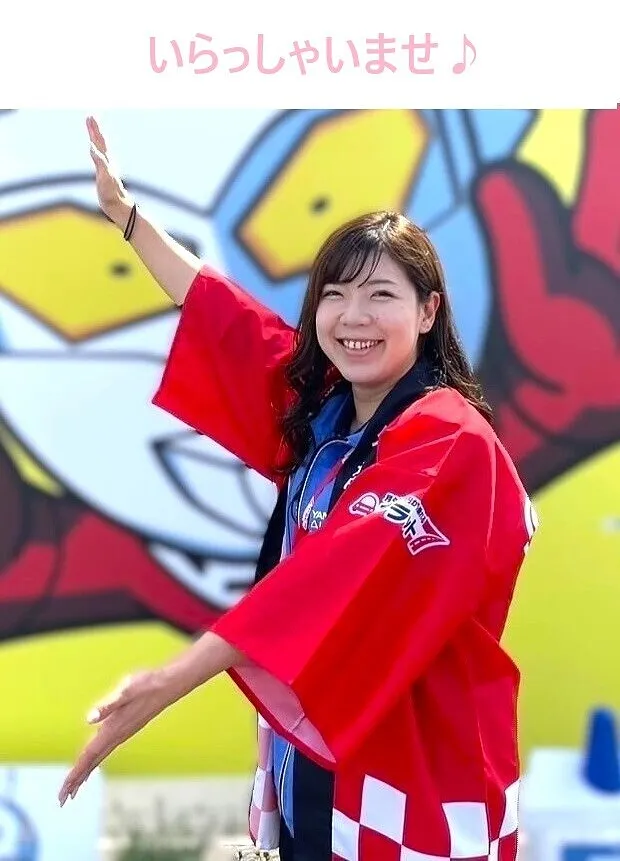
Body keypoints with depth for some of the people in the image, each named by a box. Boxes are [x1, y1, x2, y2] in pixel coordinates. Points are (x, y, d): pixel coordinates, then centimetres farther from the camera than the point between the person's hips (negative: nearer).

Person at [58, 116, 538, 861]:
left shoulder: (450, 443, -18)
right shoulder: (322, 409, 7)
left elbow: (339, 581, -29)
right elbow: (224, 320, 20)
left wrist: (170, 682, -34)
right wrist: (124, 212, 22)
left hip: (414, 775, -7)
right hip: (313, 753, 7)